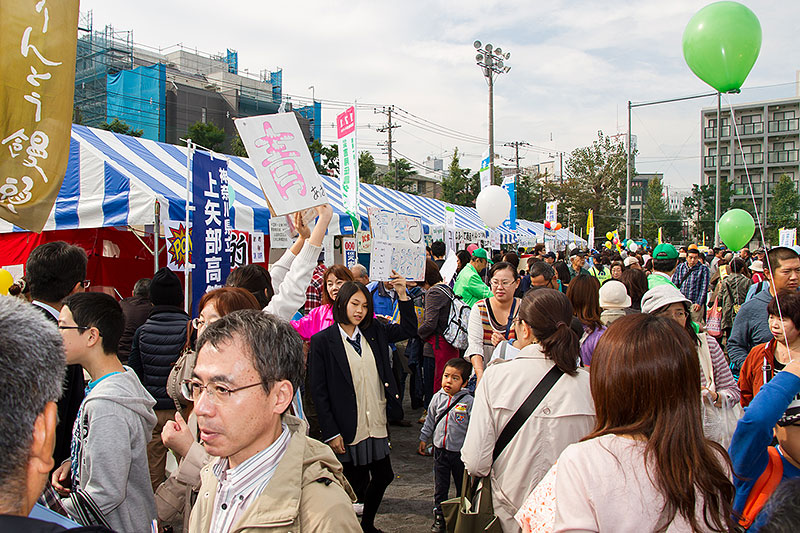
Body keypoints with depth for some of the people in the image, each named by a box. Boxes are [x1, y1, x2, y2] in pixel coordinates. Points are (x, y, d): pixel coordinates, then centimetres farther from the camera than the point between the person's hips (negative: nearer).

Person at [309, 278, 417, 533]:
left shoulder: (374, 331, 5)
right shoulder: (323, 341, -9)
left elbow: (409, 329, 13)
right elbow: (318, 391, -9)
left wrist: (402, 294, -2)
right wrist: (331, 433, -13)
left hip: (377, 425, 5)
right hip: (348, 430, -5)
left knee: (383, 476, 16)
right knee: (357, 485, 7)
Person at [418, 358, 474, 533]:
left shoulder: (468, 401, -14)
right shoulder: (438, 398, -2)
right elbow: (430, 420, 11)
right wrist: (424, 439, 13)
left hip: (461, 451, -2)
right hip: (440, 449, 3)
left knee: (462, 486, 13)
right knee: (440, 486, 11)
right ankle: (439, 516, 26)